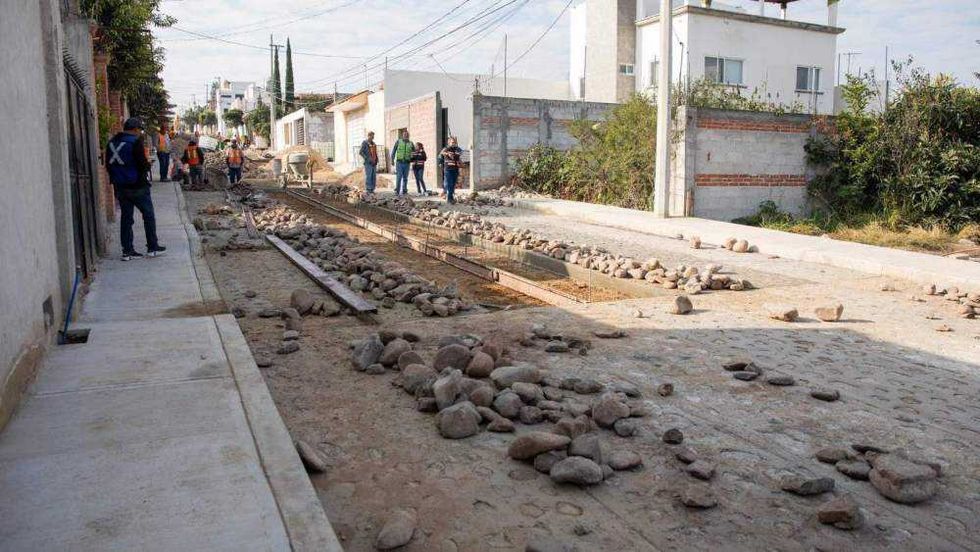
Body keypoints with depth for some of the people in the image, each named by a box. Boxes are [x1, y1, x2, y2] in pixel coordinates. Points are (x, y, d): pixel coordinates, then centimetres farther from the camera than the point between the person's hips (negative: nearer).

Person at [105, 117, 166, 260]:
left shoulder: (112, 142, 10)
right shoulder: (135, 141, -13)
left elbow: (108, 165, 12)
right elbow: (143, 163, -18)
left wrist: (116, 180, 16)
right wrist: (147, 166, 2)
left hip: (120, 187, 7)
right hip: (137, 186, -7)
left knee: (126, 217, 9)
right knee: (148, 215, 6)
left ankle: (127, 250, 10)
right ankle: (152, 247, 10)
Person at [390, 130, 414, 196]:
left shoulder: (411, 143, 8)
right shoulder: (398, 141, 4)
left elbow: (414, 152, 17)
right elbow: (393, 151, 7)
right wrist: (392, 159, -1)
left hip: (407, 163, 2)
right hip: (399, 162, -2)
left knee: (405, 178, 6)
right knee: (399, 177, -9)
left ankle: (404, 191, 14)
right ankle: (397, 191, -6)